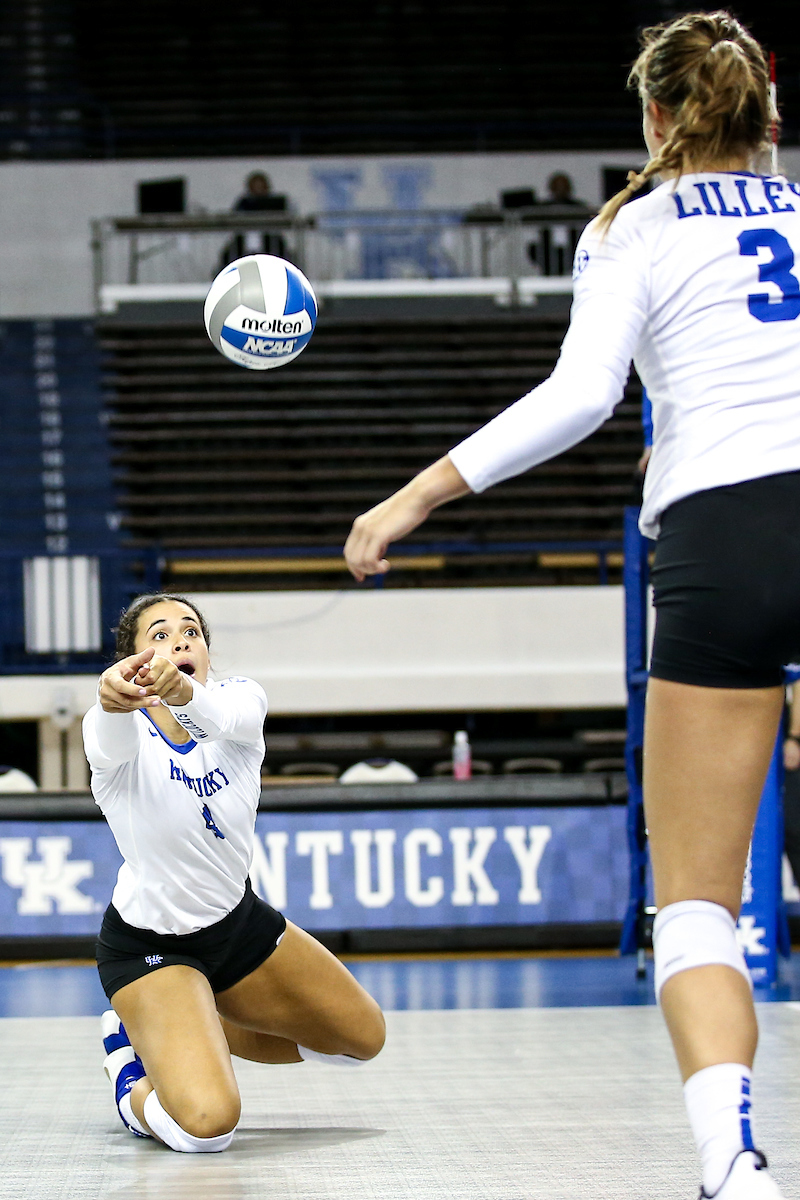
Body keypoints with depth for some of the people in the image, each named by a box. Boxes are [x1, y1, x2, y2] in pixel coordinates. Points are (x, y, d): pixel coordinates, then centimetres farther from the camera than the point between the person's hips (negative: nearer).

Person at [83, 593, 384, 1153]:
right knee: (206, 1123, -25)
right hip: (149, 948, -5)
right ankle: (131, 1075, 10)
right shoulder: (123, 733, -25)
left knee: (363, 1035, 19)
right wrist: (114, 696, -76)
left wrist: (183, 692, -66)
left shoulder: (242, 700, -16)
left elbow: (227, 713, -42)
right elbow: (111, 739, -51)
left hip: (238, 920, 5)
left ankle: (188, 1034, 29)